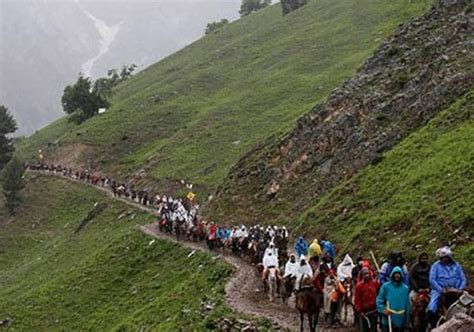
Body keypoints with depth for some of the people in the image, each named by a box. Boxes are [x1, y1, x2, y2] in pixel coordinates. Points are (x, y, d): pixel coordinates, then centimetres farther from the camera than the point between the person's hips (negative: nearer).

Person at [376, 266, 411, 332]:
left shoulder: (405, 288, 5)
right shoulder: (386, 286, -2)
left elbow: (408, 304, 7)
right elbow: (379, 300, -2)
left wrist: (407, 320, 6)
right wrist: (383, 309, -18)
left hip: (401, 321, 3)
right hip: (387, 320, -3)